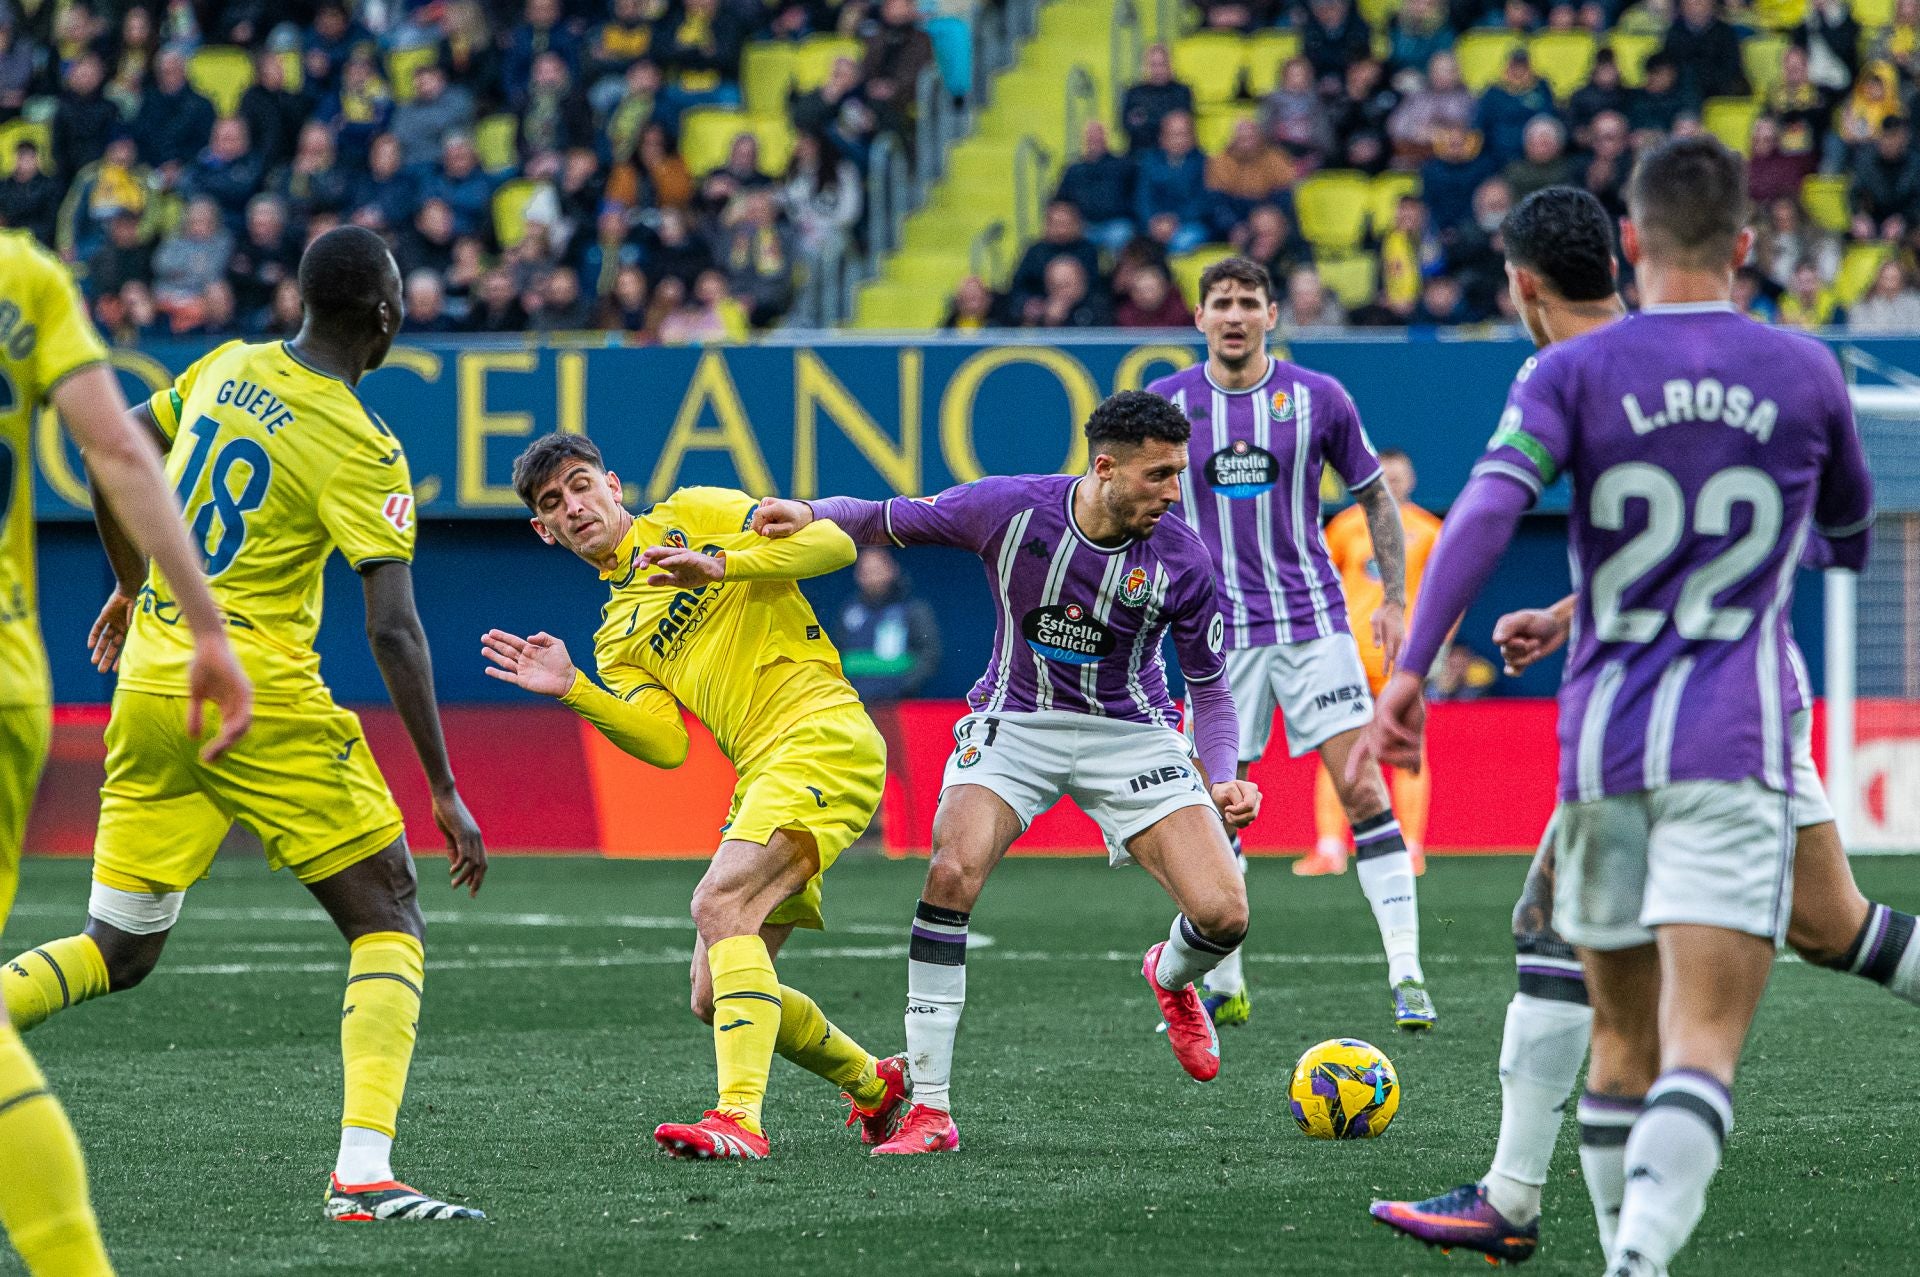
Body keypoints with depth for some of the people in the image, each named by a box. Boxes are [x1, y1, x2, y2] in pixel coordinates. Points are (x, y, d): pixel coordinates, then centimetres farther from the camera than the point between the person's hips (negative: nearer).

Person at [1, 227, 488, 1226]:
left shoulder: (226, 369, 8)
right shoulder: (361, 450, -11)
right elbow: (392, 629, -16)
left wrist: (132, 585, 38)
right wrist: (445, 791, -12)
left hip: (150, 687, 6)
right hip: (259, 695, -6)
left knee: (119, 952, 15)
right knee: (388, 924, 3)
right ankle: (363, 1170, -12)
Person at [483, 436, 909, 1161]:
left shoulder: (692, 515, 9)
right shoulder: (616, 640, 22)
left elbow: (832, 544, -3)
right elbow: (667, 745, 5)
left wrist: (719, 563, -15)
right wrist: (571, 692, -6)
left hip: (822, 735, -8)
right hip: (762, 774, 8)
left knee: (720, 903, -28)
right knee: (714, 998, 7)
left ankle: (740, 1120, -37)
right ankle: (875, 1084, 29)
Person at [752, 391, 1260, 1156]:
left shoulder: (1180, 560, -14)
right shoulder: (1010, 508, -16)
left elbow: (1210, 689, -1)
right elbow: (889, 520, -2)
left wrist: (1223, 780, -17)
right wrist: (813, 514, -21)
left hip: (1130, 733, 1)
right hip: (1016, 719, -1)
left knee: (1223, 915, -14)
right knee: (952, 870, -28)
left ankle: (1171, 979, 29)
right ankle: (929, 1108, -20)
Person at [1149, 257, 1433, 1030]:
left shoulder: (1317, 398, -1)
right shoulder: (1166, 404, 1)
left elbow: (1375, 498, 9)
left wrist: (1394, 598, 2)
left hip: (1313, 622, -1)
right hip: (1221, 633, 1)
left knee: (1363, 791, -9)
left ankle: (1406, 976, -10)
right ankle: (1223, 988, 15)